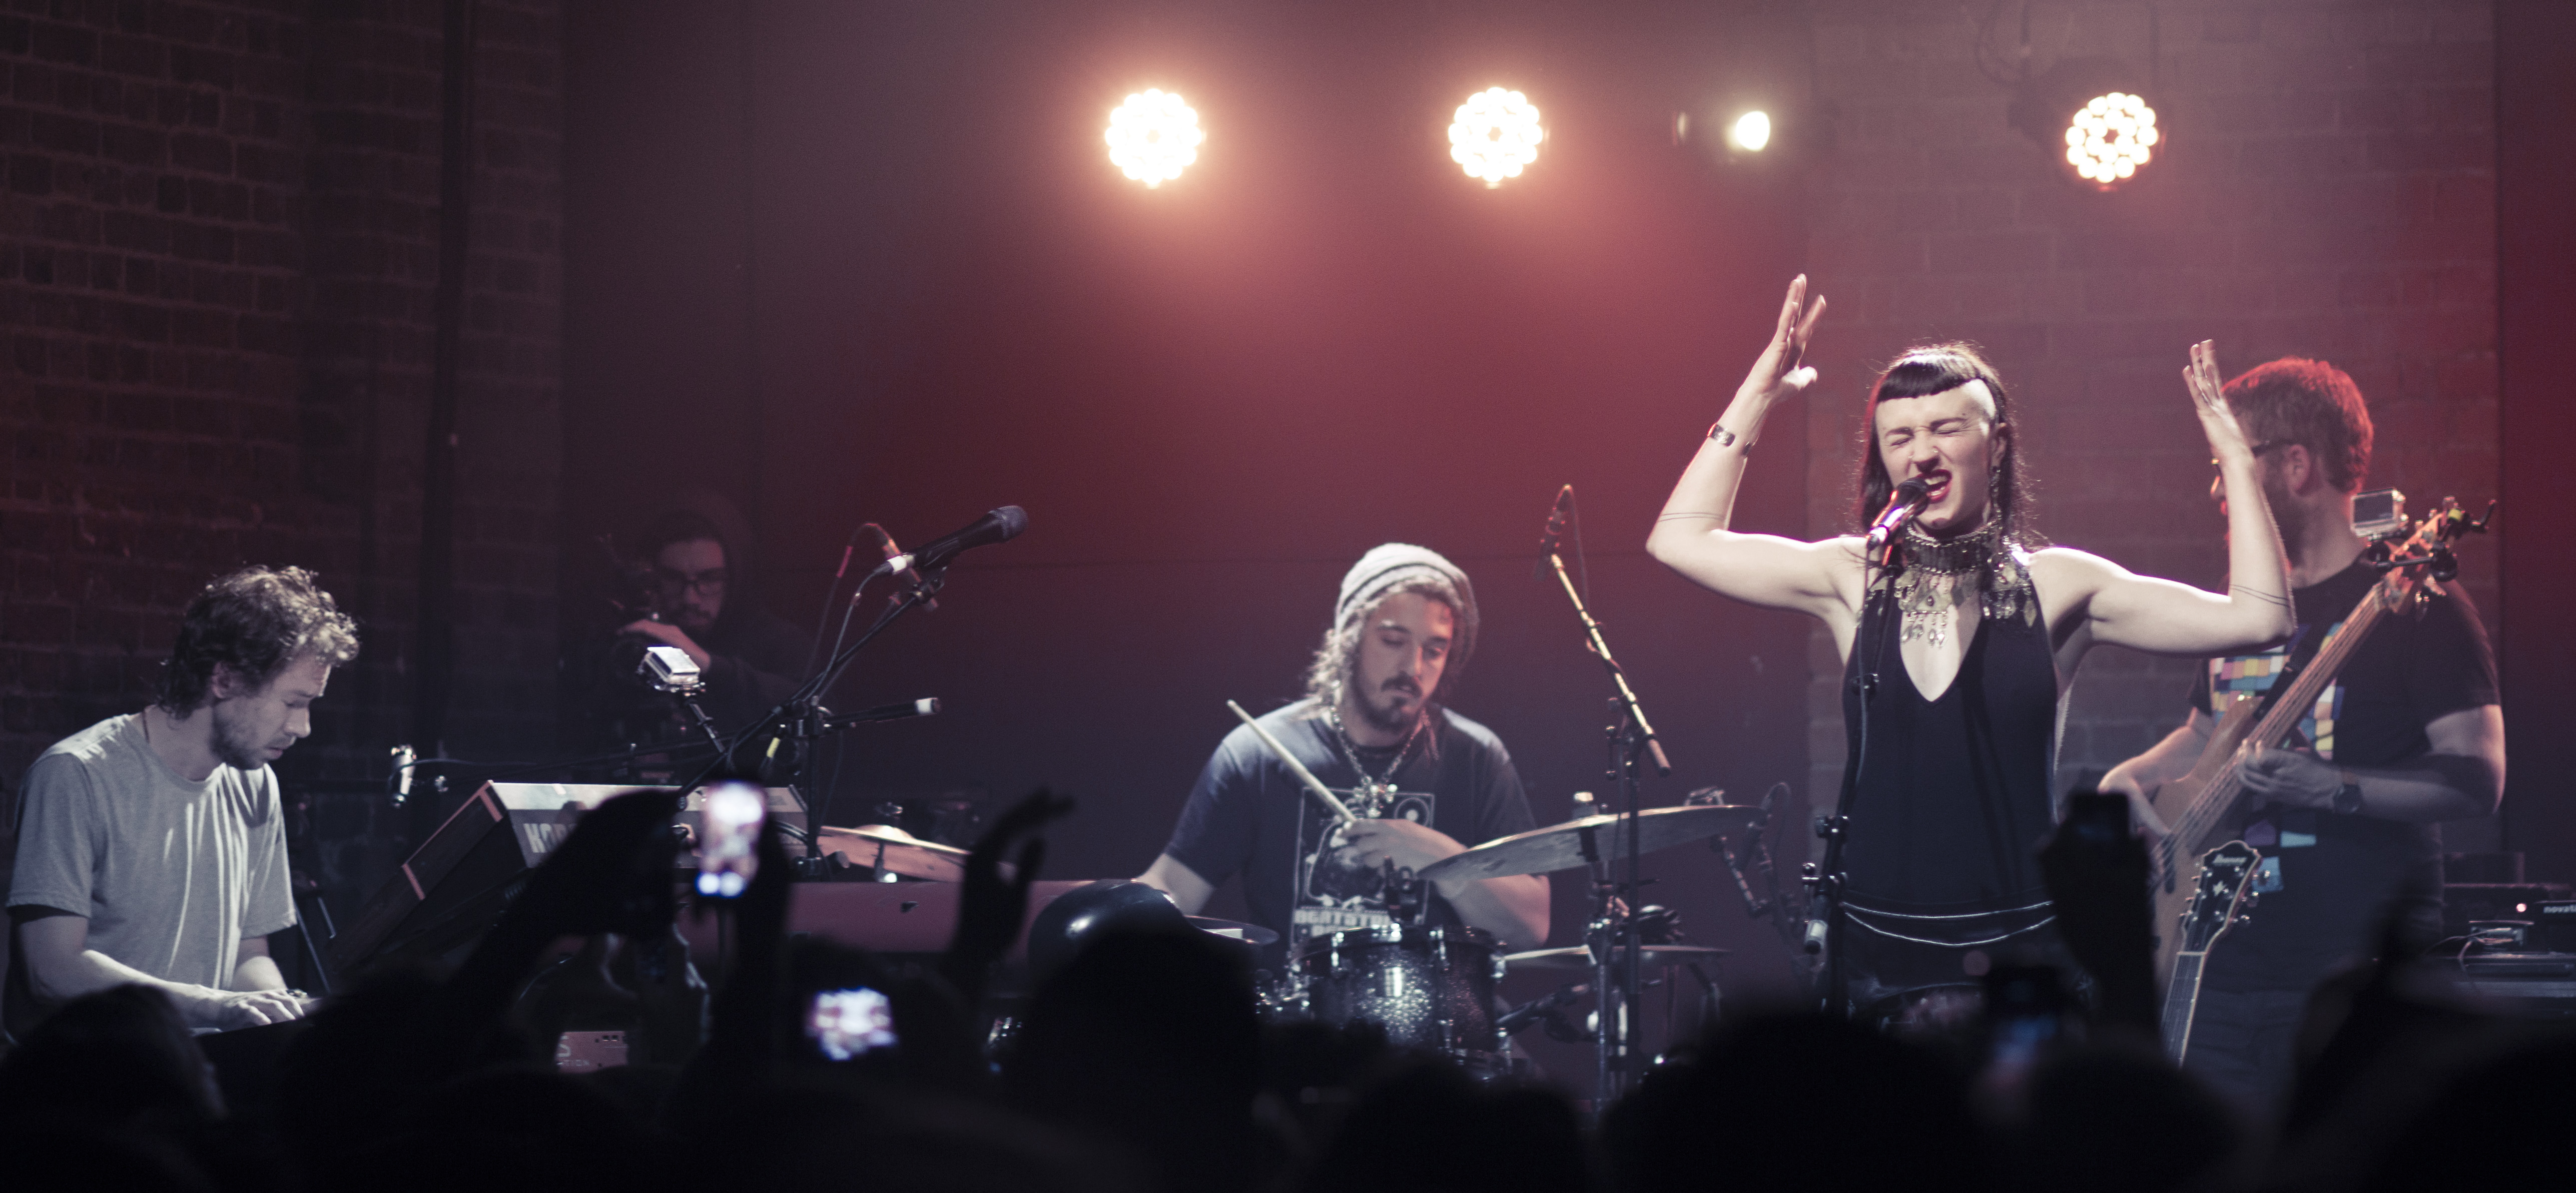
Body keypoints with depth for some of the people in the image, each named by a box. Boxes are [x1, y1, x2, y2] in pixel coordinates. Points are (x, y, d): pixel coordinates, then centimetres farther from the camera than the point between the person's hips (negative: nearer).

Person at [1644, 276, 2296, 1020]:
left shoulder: (2056, 587, 2)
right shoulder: (1853, 581, 8)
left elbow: (2258, 618, -1)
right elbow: (1680, 540, 5)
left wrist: (2236, 461, -5)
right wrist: (1756, 399, 4)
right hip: (1879, 954, 2)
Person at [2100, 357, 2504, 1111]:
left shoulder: (2411, 605, -7)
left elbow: (2478, 780, -13)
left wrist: (2333, 788, -24)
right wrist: (2130, 778, 10)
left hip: (2359, 984, -7)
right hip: (2228, 972, 7)